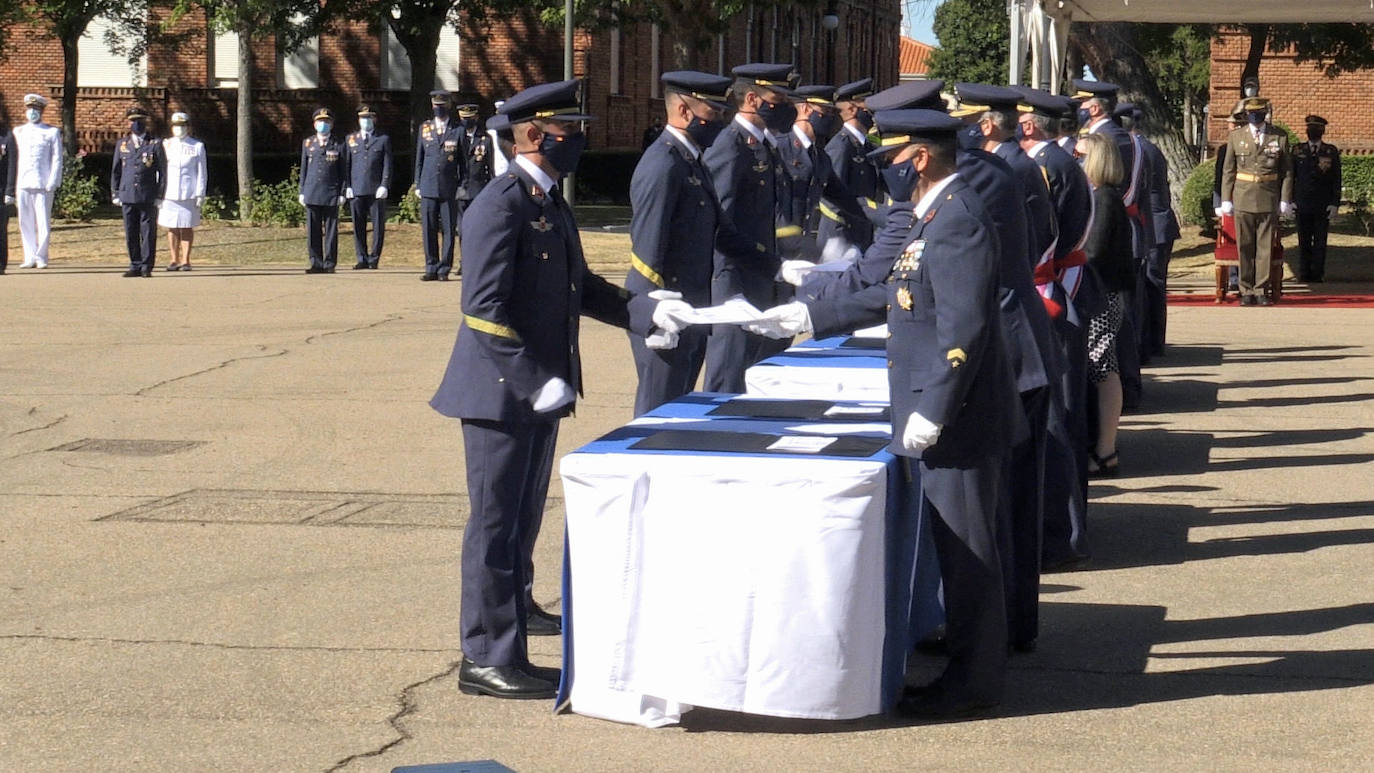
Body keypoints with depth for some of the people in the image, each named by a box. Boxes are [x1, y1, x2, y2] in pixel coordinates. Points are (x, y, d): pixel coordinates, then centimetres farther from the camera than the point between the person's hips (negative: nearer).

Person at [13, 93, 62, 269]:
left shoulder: (52, 132, 7)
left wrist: (52, 183, -8)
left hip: (43, 184, -3)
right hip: (22, 184, 3)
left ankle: (41, 257, 4)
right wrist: (12, 186, 7)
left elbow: (57, 159, 3)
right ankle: (30, 258, 9)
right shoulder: (18, 132, 16)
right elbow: (13, 159, 15)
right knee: (25, 223, 3)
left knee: (43, 222, -4)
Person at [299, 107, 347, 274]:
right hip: (312, 194, 2)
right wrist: (302, 192, 9)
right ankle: (316, 263, 5)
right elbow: (303, 169, 14)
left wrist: (342, 193, -1)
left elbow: (344, 172, 6)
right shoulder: (307, 144, 12)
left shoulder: (338, 146, 5)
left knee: (331, 231, -1)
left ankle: (329, 264, 3)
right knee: (313, 231, 1)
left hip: (331, 195, -2)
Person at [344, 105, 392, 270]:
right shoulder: (351, 139, 16)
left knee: (378, 224, -2)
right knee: (358, 226, 2)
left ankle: (374, 258, 5)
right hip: (356, 189, 2)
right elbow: (347, 164, 13)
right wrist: (347, 187, 3)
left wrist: (384, 185, -8)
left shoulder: (383, 140, 9)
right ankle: (362, 259, 8)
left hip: (376, 190, -2)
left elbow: (387, 165, 4)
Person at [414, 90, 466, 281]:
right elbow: (419, 158, 15)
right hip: (428, 187, 2)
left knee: (449, 230, -2)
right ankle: (431, 269, 9)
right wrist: (418, 185, 10)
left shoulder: (458, 130, 4)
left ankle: (444, 269, 4)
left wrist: (462, 186, -2)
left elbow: (463, 160, 5)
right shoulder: (424, 128, 13)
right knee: (428, 230, 2)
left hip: (449, 188, -2)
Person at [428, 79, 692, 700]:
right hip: (502, 393, -9)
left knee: (519, 527, 14)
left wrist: (648, 312, 6)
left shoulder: (552, 204, 14)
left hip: (538, 392, 9)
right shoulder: (501, 204, -16)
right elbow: (484, 309, -22)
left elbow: (580, 290, 19)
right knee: (497, 527, -2)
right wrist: (536, 381, -24)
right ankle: (487, 660, 6)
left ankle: (504, 652, 23)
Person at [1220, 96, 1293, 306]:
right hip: (1243, 198, 0)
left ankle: (1261, 290, 8)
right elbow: (1228, 170, 8)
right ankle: (1246, 291, 9)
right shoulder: (1236, 137, 6)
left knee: (1265, 247, 1)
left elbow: (1287, 171, 6)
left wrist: (1285, 200, 0)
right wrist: (1226, 199, 3)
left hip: (1269, 199, 0)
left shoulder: (1280, 137, 4)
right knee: (1244, 247, 2)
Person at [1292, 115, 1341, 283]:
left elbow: (1336, 180, 3)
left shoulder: (1331, 152, 5)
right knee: (1304, 242, 2)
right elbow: (1290, 176, 8)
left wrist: (1335, 203, -4)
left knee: (1320, 242, 0)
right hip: (1303, 204, 1)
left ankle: (1317, 273, 5)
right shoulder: (1297, 151, 8)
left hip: (1323, 205, -1)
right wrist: (1290, 200, 0)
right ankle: (1304, 274, 7)